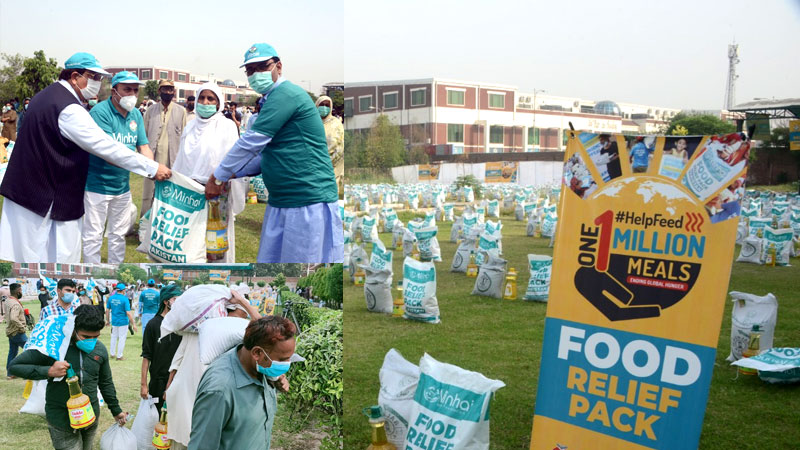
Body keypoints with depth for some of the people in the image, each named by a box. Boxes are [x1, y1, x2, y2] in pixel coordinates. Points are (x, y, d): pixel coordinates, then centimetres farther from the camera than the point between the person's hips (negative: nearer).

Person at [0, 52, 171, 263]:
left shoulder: (46, 96, 12)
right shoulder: (69, 109, -20)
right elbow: (106, 146, -23)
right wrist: (152, 168, -20)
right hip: (52, 198, -10)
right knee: (63, 255, -1)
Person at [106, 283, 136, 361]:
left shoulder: (111, 298, -1)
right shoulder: (125, 299, -16)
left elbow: (107, 310, 6)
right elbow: (128, 313, -18)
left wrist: (107, 320, 20)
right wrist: (133, 324, -13)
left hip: (114, 321, 5)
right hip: (123, 322, -5)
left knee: (114, 337, 21)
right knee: (122, 338, 5)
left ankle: (112, 354, 29)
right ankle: (119, 356, 9)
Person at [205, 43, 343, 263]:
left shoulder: (287, 94, -13)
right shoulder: (272, 101, 19)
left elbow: (251, 143, -16)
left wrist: (218, 178, -6)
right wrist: (231, 174, 13)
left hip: (310, 202, -10)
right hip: (280, 203, 10)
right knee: (269, 259, 12)